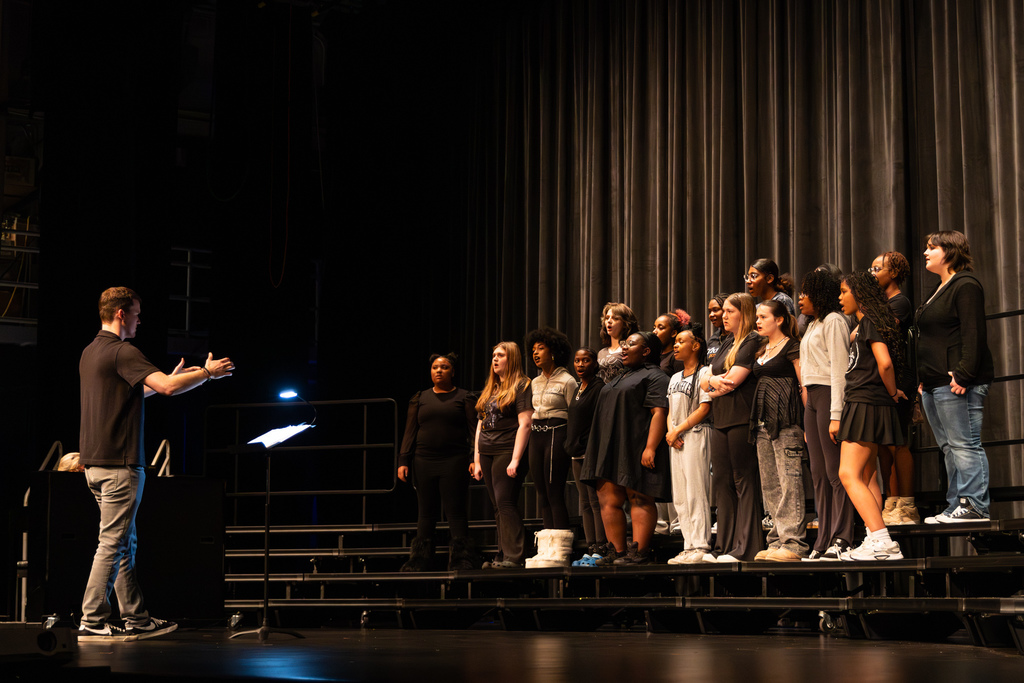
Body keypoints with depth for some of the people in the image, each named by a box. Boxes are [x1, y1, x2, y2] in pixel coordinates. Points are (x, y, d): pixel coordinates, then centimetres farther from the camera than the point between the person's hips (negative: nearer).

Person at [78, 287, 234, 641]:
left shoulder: (90, 352, 16)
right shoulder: (122, 352, -14)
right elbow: (167, 387, -24)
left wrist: (173, 378, 31)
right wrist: (207, 372, -9)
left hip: (94, 463, 10)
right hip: (119, 463, -10)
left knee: (124, 543, 13)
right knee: (112, 543, -6)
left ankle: (137, 619, 16)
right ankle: (92, 622, -5)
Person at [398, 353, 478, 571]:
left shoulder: (464, 398, 6)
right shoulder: (420, 399, 15)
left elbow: (475, 429, 0)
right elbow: (410, 432, 13)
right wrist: (403, 461, 4)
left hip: (454, 462, -3)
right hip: (424, 462, 3)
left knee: (456, 512, -5)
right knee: (426, 512, 6)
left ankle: (461, 560, -1)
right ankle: (419, 562, 11)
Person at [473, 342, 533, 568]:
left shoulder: (521, 386, -3)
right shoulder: (489, 388, 20)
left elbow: (525, 424, -12)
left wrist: (515, 460, -19)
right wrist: (476, 460, 13)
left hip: (507, 452, -7)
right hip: (487, 453, 7)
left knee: (505, 502, -13)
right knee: (498, 507, 6)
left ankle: (514, 556, -12)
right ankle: (504, 555, 7)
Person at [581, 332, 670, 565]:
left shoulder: (653, 377, -4)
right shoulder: (621, 378, 26)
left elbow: (659, 413, -15)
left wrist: (650, 447, -23)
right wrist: (601, 452, 21)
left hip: (636, 450, -9)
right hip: (612, 450, 9)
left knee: (639, 500, -8)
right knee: (608, 500, 4)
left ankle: (640, 552, -10)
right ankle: (617, 552, 6)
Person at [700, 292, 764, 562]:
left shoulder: (752, 342, -5)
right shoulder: (727, 344, 21)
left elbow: (734, 380, -14)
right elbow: (704, 383, 18)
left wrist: (713, 385, 2)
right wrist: (713, 380, -4)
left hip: (741, 419, -9)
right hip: (721, 420, 9)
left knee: (744, 481, -6)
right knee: (722, 482, 7)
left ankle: (744, 548, -5)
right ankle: (725, 547, 11)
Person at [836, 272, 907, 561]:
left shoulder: (869, 322, -10)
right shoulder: (861, 325, 20)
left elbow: (885, 363, -21)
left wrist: (892, 392, -8)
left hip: (867, 404, -10)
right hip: (861, 404, 10)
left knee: (849, 474, -16)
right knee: (865, 478, 9)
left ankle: (883, 542, -22)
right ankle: (875, 542, 7)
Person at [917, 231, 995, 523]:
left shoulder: (966, 285, -7)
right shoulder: (939, 292, 24)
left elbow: (973, 333, -17)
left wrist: (963, 373, -24)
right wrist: (923, 378, 19)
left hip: (957, 382, -10)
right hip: (934, 384, 10)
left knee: (964, 444, -10)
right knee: (949, 447, 8)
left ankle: (974, 505, -10)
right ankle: (957, 506, 10)